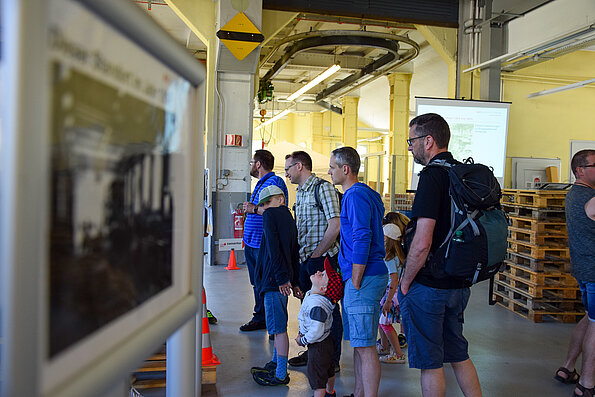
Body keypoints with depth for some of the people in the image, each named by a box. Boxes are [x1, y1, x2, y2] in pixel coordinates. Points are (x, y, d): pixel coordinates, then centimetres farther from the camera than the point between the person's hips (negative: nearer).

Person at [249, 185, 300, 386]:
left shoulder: (269, 215, -7)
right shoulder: (289, 218, 16)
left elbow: (273, 248, -17)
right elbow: (294, 253, 17)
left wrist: (281, 278, -17)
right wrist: (295, 281, 20)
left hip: (274, 279, -9)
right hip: (282, 278, 9)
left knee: (278, 327, -4)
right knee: (278, 325, 18)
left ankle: (280, 375, 2)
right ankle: (275, 364, 30)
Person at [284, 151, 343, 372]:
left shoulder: (322, 187, -13)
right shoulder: (300, 192, 15)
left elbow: (335, 225, -20)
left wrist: (317, 253, -16)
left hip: (323, 259, -9)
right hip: (305, 260, 9)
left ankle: (332, 360, 12)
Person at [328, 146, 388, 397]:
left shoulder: (355, 196, -14)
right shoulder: (367, 194, 18)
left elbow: (362, 240, -22)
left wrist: (355, 283, -17)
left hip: (364, 278, -11)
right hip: (366, 277, 11)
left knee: (364, 346, -5)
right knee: (358, 343, 18)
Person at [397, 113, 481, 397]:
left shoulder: (432, 176, -18)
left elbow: (422, 243, -25)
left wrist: (404, 285, -12)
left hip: (428, 287, -8)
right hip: (459, 285, 9)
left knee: (430, 363, 5)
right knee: (459, 356, 20)